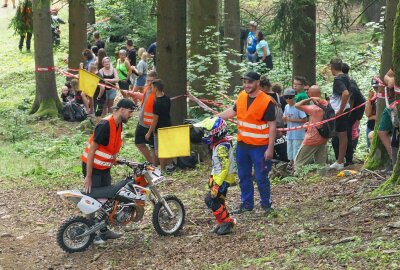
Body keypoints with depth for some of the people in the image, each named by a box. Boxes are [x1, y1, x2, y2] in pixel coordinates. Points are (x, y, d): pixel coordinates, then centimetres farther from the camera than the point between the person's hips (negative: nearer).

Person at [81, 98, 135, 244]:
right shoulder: (105, 125, -25)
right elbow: (91, 150, -24)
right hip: (92, 167, -9)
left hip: (105, 168, 9)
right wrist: (88, 176, -23)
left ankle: (104, 231, 24)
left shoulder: (118, 125, 3)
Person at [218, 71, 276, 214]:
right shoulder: (241, 96, 3)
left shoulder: (266, 101, -15)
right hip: (242, 145, 6)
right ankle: (246, 204, 26)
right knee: (244, 176, 14)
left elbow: (272, 126, -14)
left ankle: (266, 204, 16)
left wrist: (270, 148, -17)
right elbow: (233, 111, 21)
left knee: (261, 177, 1)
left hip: (259, 147, -6)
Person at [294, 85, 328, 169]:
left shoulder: (314, 108, -25)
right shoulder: (327, 104, -4)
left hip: (312, 140, -7)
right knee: (321, 164, 13)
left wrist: (310, 99, -24)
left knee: (298, 162, 4)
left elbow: (297, 105, -21)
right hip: (323, 139, 7)